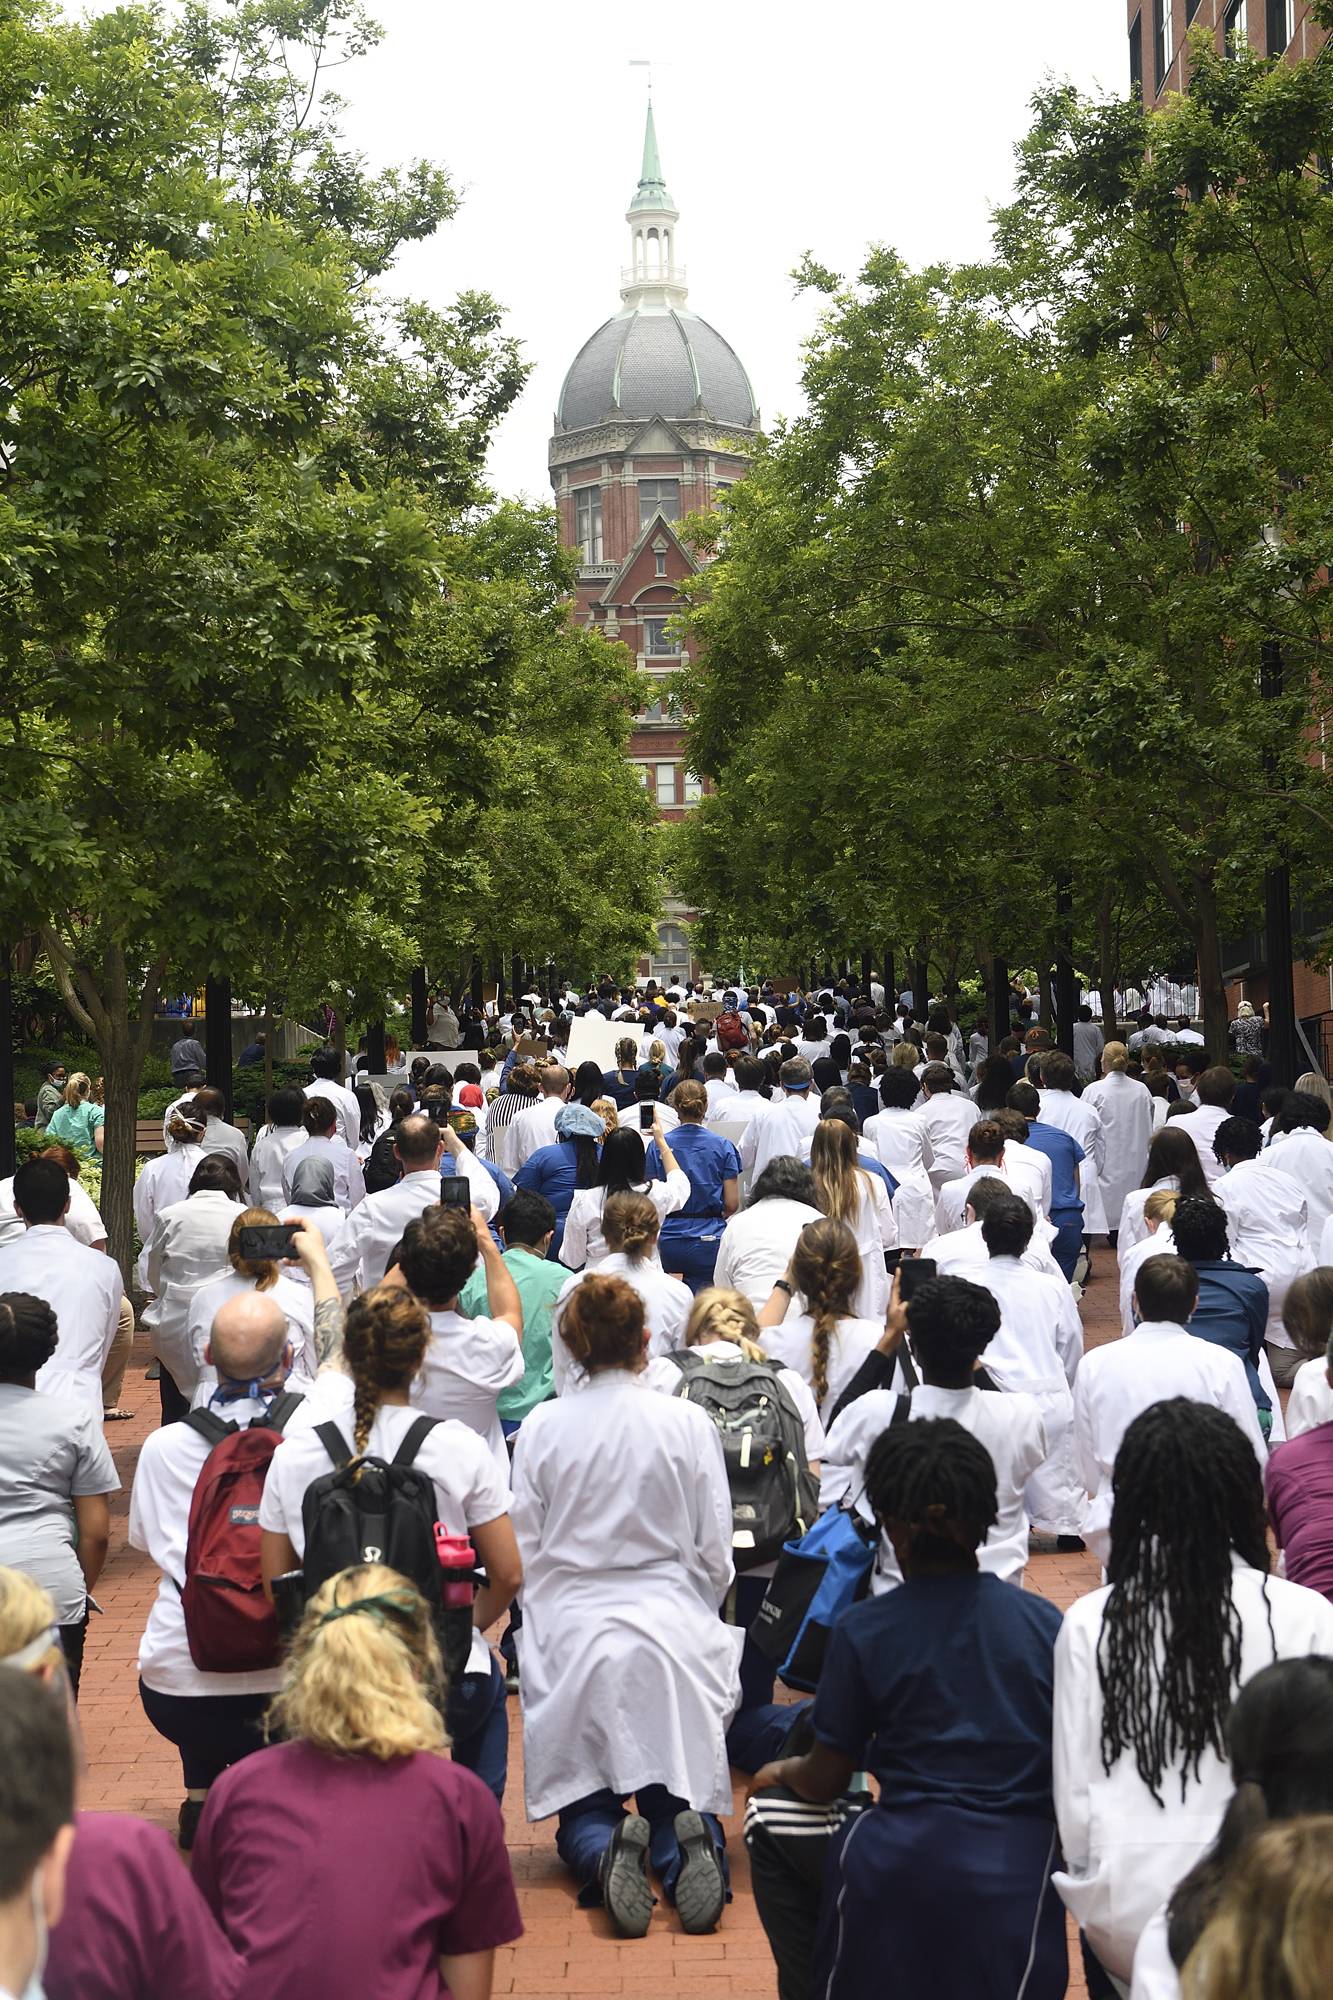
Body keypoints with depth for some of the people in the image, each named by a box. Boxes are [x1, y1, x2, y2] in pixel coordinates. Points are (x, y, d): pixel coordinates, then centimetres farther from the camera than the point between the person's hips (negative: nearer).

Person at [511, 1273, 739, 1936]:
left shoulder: (542, 1427, -3)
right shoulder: (687, 1422, -4)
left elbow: (524, 1553, 3)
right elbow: (714, 1556, 2)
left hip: (570, 1638, 0)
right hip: (669, 1633, 0)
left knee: (583, 1811, 12)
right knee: (674, 1799, 11)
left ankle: (604, 1852, -22)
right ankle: (690, 1844, -23)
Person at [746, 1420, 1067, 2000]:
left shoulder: (862, 1631, -4)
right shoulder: (1048, 1624, 3)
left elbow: (825, 1782, 4)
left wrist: (783, 1770, 26)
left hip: (899, 1875, -2)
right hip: (1019, 1880, 3)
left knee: (767, 1816, 22)